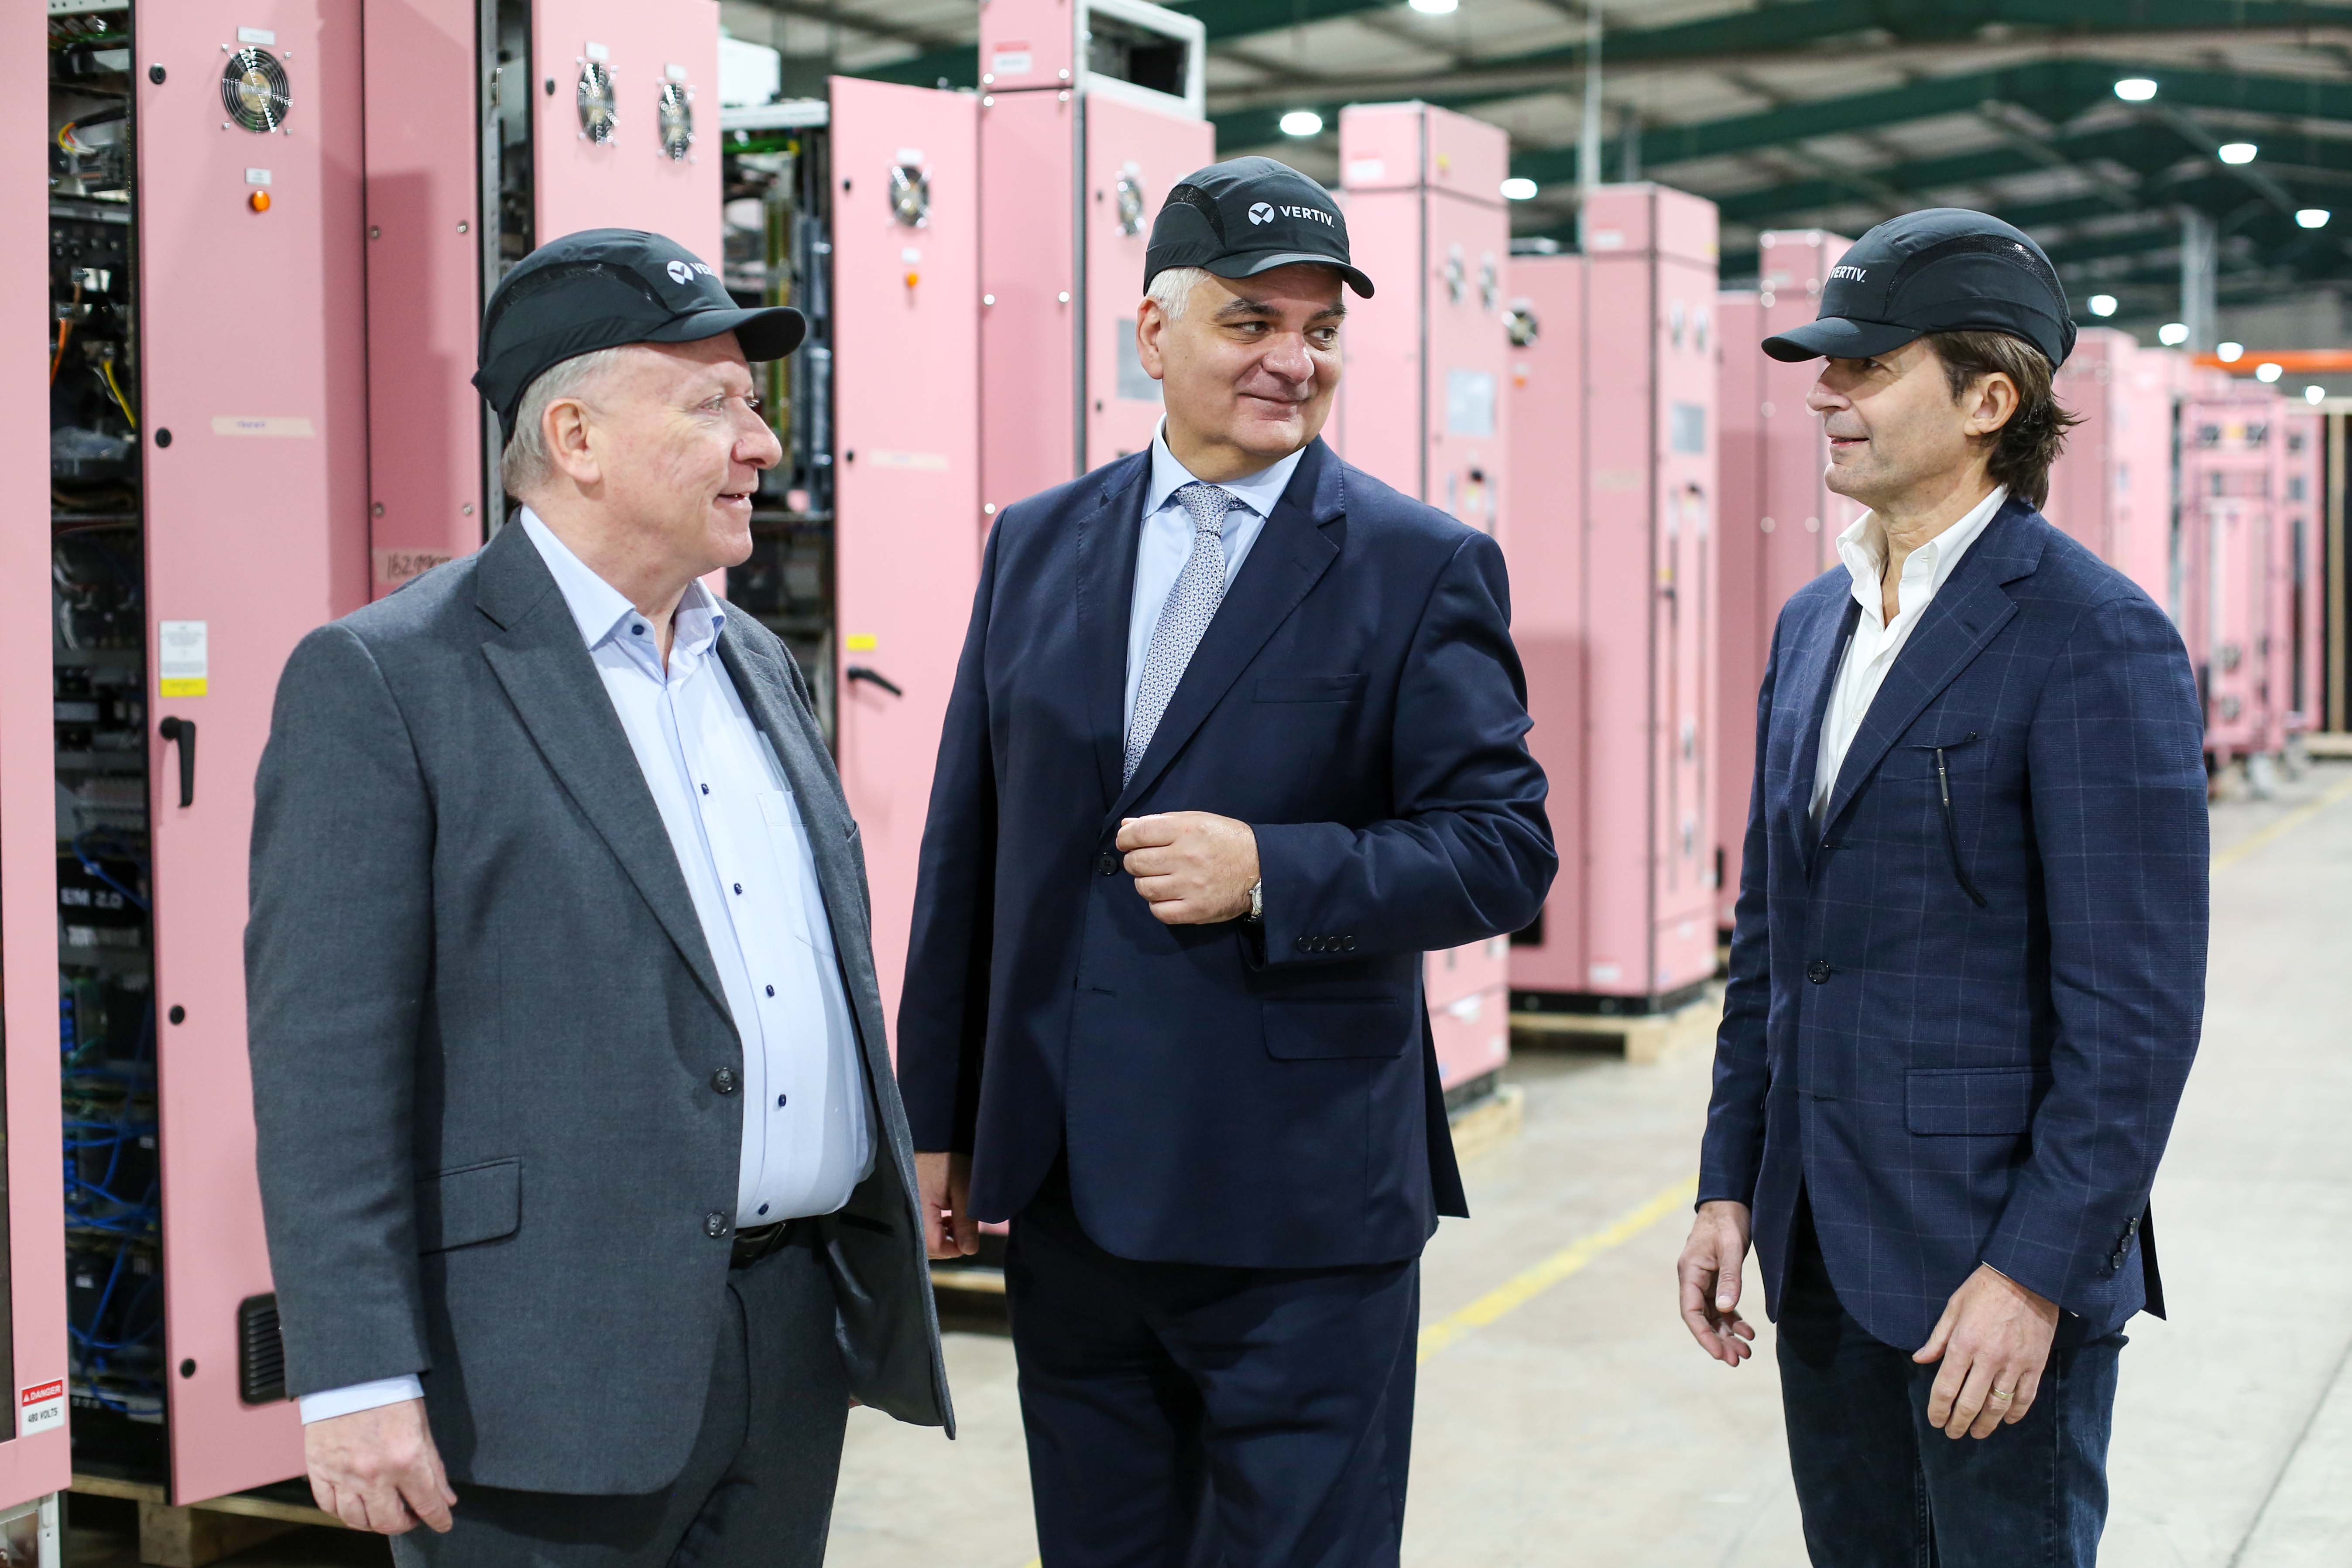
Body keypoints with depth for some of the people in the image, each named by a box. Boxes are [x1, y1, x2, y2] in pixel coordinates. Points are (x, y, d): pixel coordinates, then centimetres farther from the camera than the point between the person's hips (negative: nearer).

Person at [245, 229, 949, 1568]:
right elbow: (326, 1054, -13)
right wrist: (358, 1381, -17)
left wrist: (891, 1280, 19)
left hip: (800, 1341, 7)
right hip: (557, 1361, -7)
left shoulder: (758, 665, 15)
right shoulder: (382, 682, -8)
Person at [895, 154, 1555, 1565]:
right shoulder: (1037, 545, 9)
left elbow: (1506, 848, -7)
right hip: (1067, 1191, 4)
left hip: (1297, 1198, -4)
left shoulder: (1421, 566, -3)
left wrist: (1272, 873, -20)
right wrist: (941, 1119, 12)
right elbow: (968, 846, 12)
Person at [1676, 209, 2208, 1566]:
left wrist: (2036, 1269, -19)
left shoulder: (2098, 640, -14)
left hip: (1998, 1253, -7)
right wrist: (1732, 1187, 11)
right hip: (1823, 1246, 7)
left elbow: (2136, 1006, -17)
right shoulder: (1812, 625, 11)